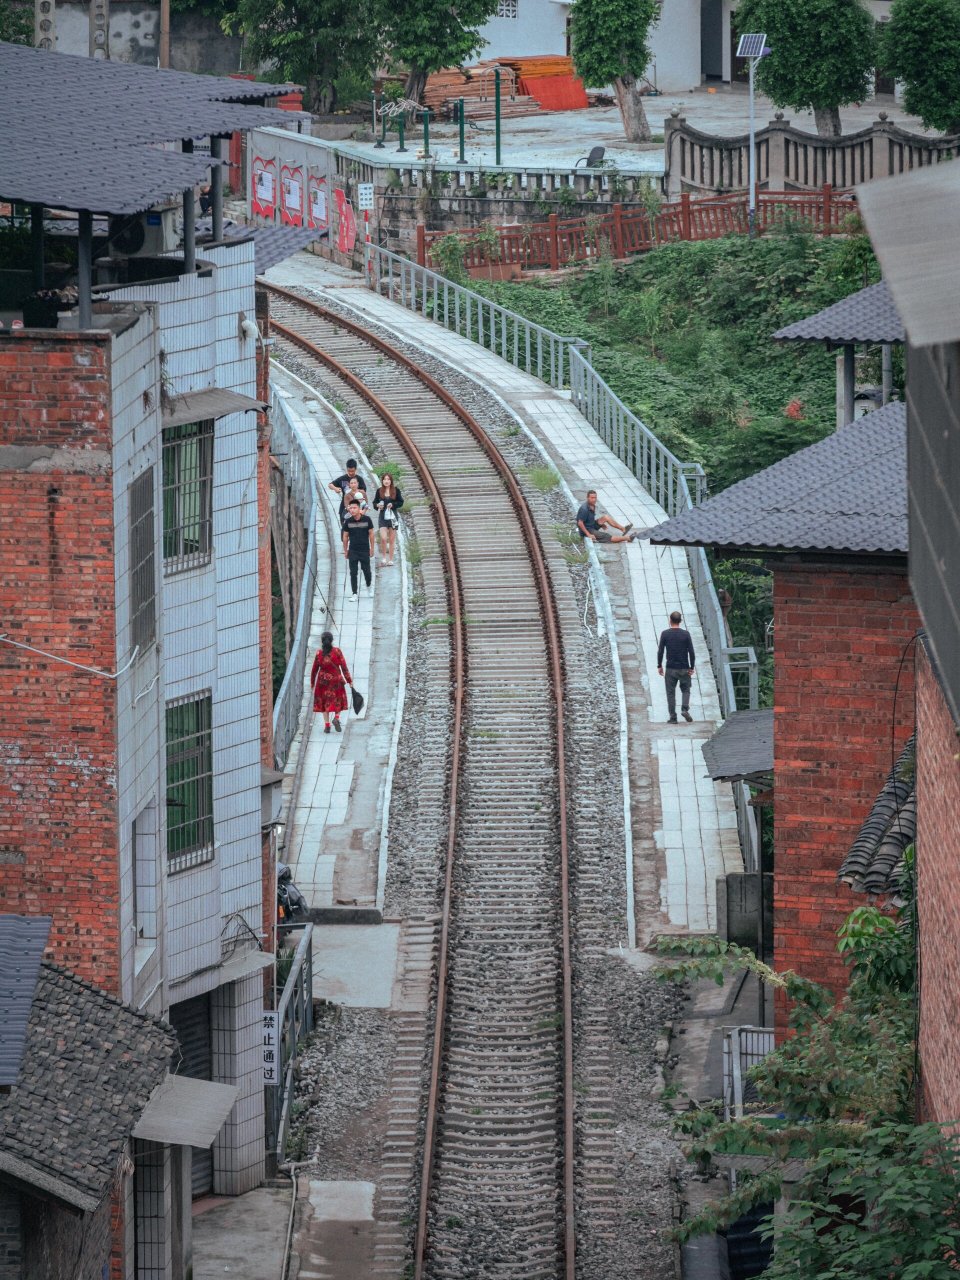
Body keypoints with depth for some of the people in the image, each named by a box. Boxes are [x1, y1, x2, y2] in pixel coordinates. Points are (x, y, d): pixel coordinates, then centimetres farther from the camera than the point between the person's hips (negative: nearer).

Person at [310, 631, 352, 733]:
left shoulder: (319, 653, -7)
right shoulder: (337, 651, -10)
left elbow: (315, 669, 1)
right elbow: (344, 666, -10)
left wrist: (312, 682, 13)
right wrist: (349, 680, -4)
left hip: (323, 680, 1)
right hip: (336, 679, -1)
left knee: (325, 702, 10)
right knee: (338, 700, 17)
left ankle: (327, 725, 5)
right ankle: (336, 717, -7)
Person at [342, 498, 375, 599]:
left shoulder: (367, 519, -6)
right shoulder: (348, 521, -3)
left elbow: (371, 534, 2)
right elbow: (345, 536, 5)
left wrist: (372, 548, 2)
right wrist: (345, 551, 6)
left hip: (365, 550, -1)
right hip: (352, 551, 1)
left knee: (366, 571, 7)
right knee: (353, 573, -1)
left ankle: (368, 586, 36)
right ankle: (354, 594, 4)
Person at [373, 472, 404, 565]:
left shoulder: (396, 490, -1)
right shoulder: (379, 491, 1)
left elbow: (401, 502, 2)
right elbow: (374, 503, 8)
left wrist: (393, 504, -15)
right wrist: (378, 505, -14)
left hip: (392, 517, 0)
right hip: (383, 517, 0)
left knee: (392, 540, 6)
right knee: (383, 538, -14)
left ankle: (390, 559, 15)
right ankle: (383, 557, 4)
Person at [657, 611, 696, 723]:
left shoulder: (665, 634, -4)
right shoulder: (686, 634, -3)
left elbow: (660, 651, -3)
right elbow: (691, 652, -3)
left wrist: (659, 666, 7)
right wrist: (691, 667, 5)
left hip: (670, 668, 0)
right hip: (684, 668, 0)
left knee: (671, 693, 6)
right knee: (685, 690, 14)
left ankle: (673, 717, 3)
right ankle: (685, 709, -9)